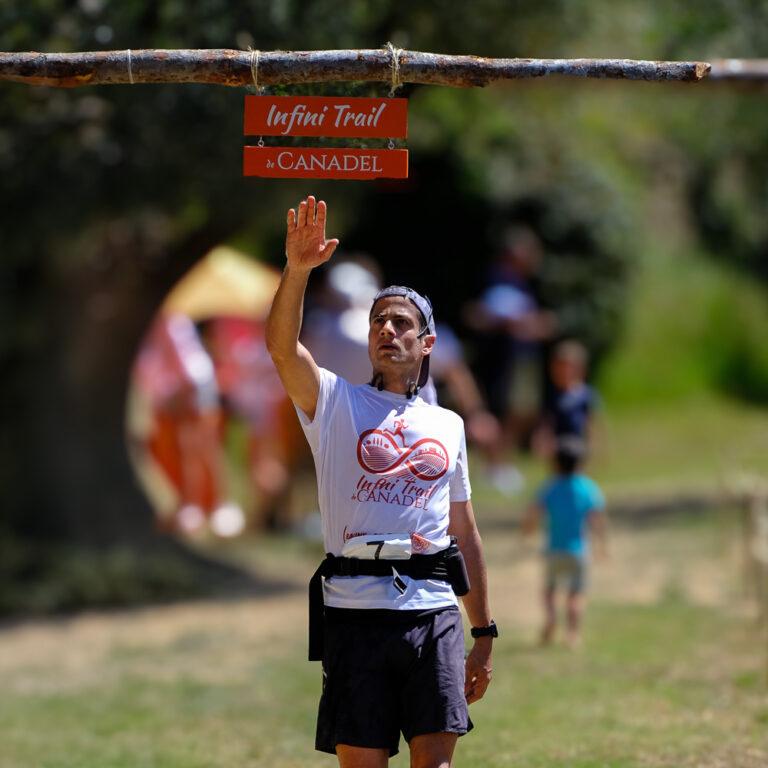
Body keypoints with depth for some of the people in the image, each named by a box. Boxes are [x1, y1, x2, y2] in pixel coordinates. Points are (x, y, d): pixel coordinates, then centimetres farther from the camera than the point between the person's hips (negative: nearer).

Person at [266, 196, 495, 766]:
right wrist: (298, 270, -24)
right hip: (356, 607, -2)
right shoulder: (335, 403, 11)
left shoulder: (447, 425, 20)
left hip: (434, 612, 2)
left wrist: (484, 636, 18)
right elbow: (283, 346, -8)